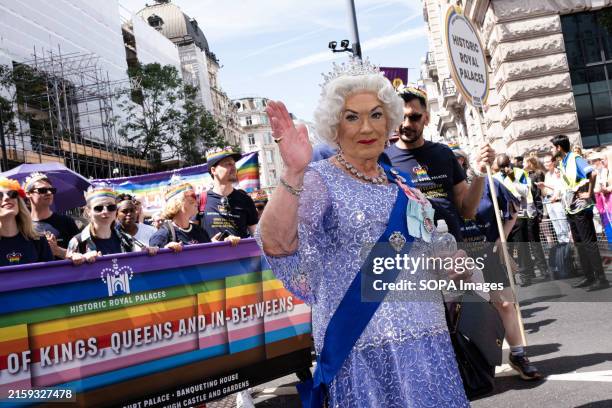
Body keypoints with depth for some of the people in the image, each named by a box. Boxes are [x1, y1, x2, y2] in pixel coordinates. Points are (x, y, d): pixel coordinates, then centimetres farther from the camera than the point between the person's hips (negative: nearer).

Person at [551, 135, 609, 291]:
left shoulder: (575, 159, -13)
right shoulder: (562, 162, 13)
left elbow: (592, 174, -27)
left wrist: (589, 194, -20)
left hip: (581, 207, -9)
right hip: (571, 207, 9)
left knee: (589, 243, -7)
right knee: (580, 243, 11)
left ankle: (601, 279, -2)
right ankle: (589, 277, 18)